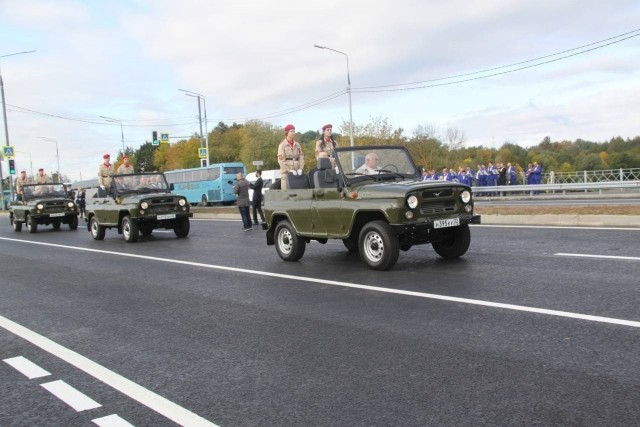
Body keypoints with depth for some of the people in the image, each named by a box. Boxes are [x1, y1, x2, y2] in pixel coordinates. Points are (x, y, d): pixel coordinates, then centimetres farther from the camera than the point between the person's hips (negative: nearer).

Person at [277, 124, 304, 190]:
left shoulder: (297, 144, 14)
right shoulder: (282, 145, 0)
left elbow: (301, 157, 10)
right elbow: (281, 160, -7)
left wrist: (300, 168, -6)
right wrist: (289, 170, -16)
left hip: (297, 172, 4)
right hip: (286, 172, -4)